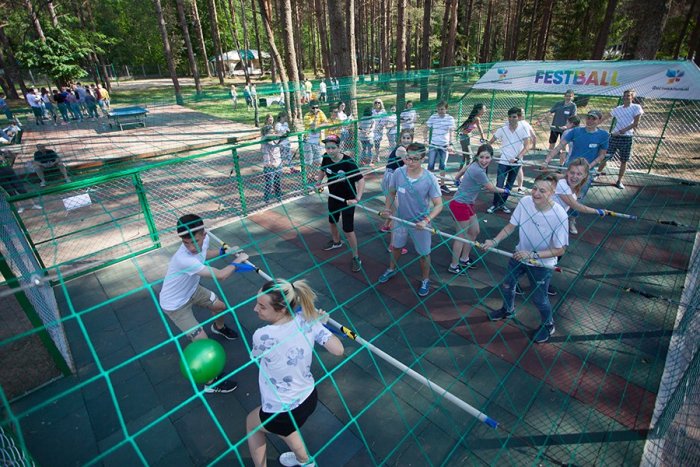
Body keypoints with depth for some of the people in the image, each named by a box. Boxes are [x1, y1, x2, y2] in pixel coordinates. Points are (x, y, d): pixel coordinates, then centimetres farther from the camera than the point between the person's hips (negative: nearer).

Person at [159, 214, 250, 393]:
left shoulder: (204, 239, -21)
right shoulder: (183, 258, -45)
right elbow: (221, 275, -40)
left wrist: (223, 251, -4)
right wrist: (237, 260, -23)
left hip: (192, 290, 7)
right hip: (174, 304, -7)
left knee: (220, 306, 24)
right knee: (203, 342, -6)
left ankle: (218, 328, 60)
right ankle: (211, 383, 16)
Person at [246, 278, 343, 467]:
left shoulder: (262, 336, -31)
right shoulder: (307, 319, -19)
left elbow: (255, 358, -6)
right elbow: (338, 350, -14)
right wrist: (319, 321, -1)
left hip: (282, 413, -5)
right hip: (309, 399, 5)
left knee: (252, 422, 31)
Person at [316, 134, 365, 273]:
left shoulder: (348, 162, -29)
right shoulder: (326, 158, -12)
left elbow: (361, 180, -31)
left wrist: (358, 198, -42)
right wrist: (319, 181, -3)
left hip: (348, 199, -6)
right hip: (333, 197, 6)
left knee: (348, 230, -5)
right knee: (332, 222, 26)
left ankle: (356, 257, 14)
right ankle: (336, 241, 56)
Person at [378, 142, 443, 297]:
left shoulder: (430, 179, -24)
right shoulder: (398, 173, -16)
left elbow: (439, 205, -20)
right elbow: (392, 192, 3)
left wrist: (427, 220, -34)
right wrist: (387, 208, -10)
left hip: (420, 223, -3)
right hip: (401, 219, 3)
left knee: (424, 254, 14)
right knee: (396, 247, 25)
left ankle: (425, 280, 40)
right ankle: (392, 269, 53)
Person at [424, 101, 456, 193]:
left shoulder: (450, 118, -3)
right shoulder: (433, 117, -4)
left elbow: (451, 132, -8)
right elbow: (427, 128, -1)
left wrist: (450, 144, -18)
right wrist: (425, 136, -18)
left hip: (444, 145, 1)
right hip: (433, 144, -1)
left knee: (443, 165, 9)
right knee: (431, 165, -3)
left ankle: (442, 185, 20)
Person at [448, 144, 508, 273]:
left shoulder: (475, 164, -1)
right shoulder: (478, 171, -26)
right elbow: (491, 188, -13)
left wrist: (458, 180, 39)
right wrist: (504, 190, 7)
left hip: (468, 204, 10)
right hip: (460, 205, -10)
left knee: (474, 231, 18)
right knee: (462, 236, 1)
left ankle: (464, 259, 33)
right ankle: (453, 266, 14)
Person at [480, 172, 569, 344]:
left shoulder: (559, 215, -29)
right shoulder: (525, 202, -20)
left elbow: (559, 250, -21)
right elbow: (511, 225, -5)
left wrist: (532, 255, -29)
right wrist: (494, 241, -16)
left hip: (542, 264, -4)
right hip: (519, 255, 4)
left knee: (539, 299, 11)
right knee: (506, 286, 21)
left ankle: (548, 325, 44)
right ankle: (508, 310, 53)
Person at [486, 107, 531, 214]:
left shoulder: (523, 129, -5)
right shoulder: (502, 129, -4)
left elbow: (527, 146, -11)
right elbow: (490, 143, 1)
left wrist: (517, 158, -25)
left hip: (516, 163, 1)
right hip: (503, 162, -1)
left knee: (509, 185, 11)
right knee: (499, 185, -7)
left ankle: (502, 204, 28)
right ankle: (495, 205, 11)